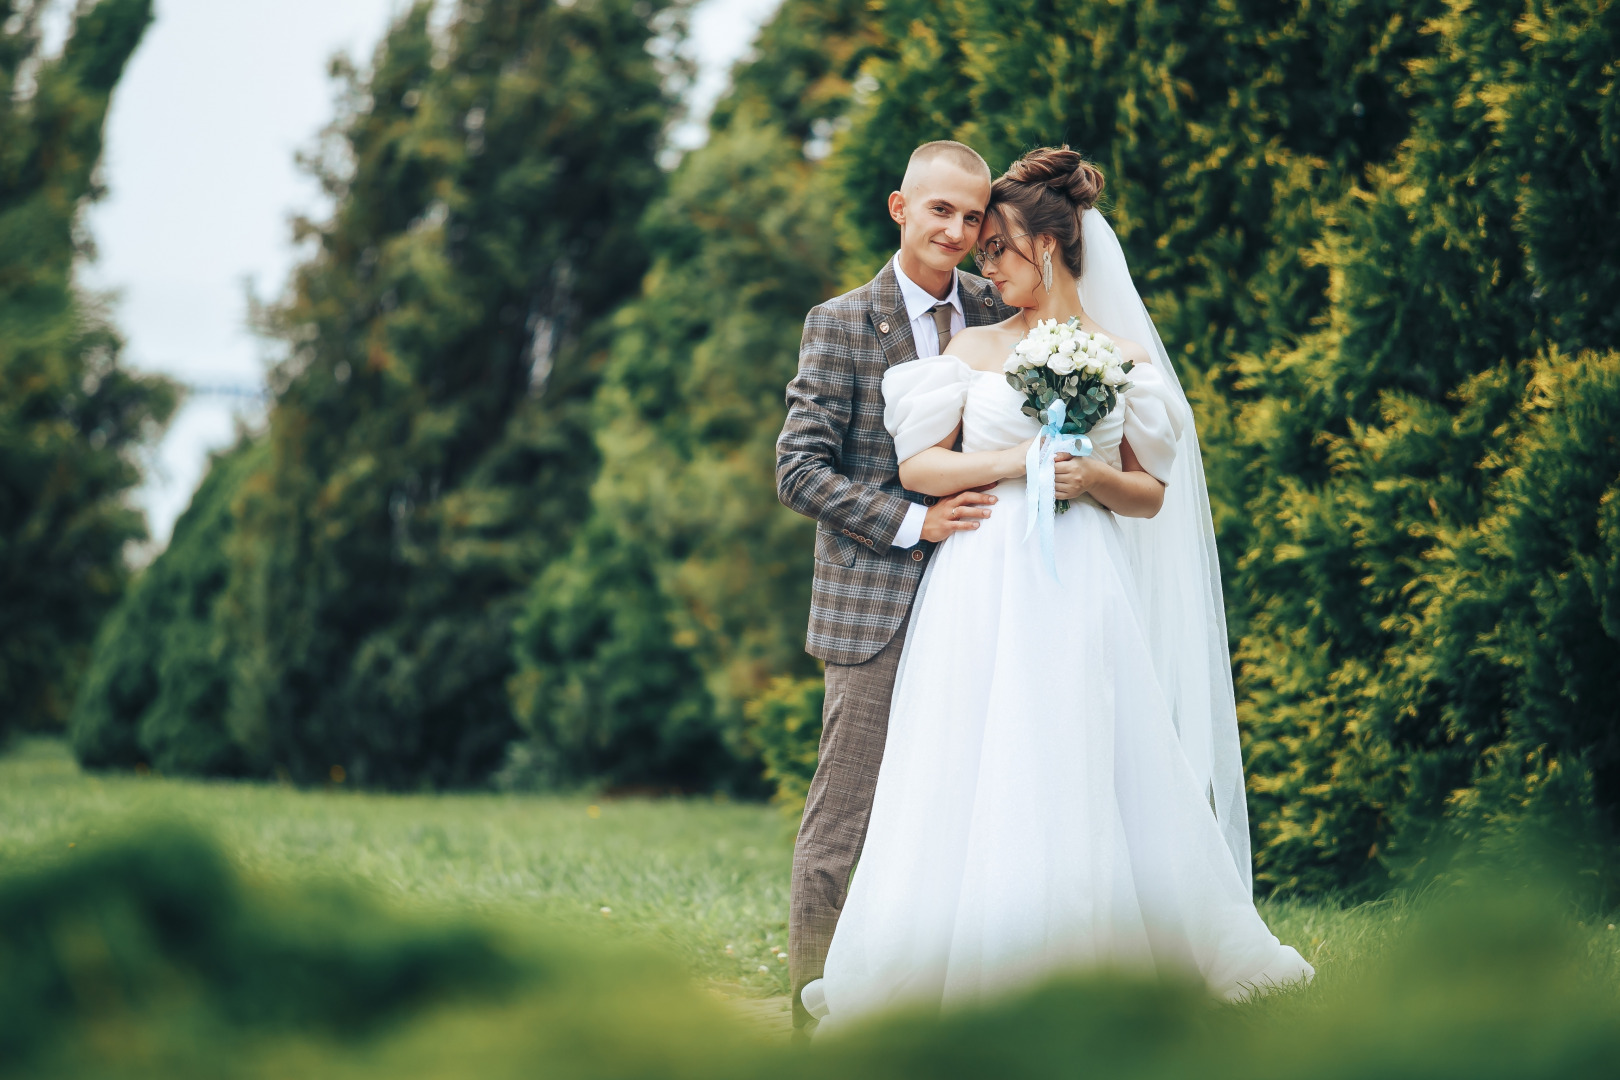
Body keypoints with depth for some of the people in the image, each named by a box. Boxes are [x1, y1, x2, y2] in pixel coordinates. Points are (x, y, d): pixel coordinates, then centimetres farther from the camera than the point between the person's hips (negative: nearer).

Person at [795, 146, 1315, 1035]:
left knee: (1085, 787, -4)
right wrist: (1011, 463, -10)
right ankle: (960, 973, 0)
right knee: (973, 785, -5)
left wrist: (1094, 478, -10)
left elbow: (1152, 494, 9)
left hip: (1083, 593, 0)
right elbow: (917, 467, 3)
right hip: (985, 587, 0)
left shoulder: (1126, 356, 9)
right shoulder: (974, 349, 10)